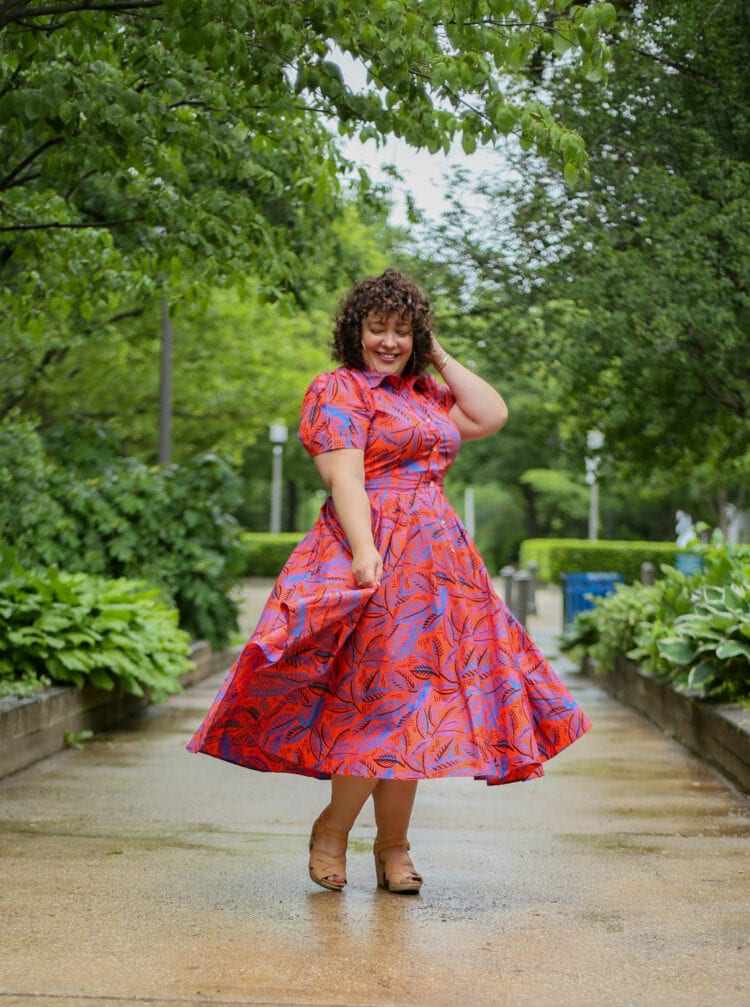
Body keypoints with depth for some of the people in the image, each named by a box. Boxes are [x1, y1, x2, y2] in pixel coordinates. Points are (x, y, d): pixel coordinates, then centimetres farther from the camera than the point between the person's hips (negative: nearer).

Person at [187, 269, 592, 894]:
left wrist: (439, 357, 12)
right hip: (376, 554, -7)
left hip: (436, 560, 7)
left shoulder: (425, 393, 21)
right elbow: (345, 477, -13)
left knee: (410, 701, 7)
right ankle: (332, 830, 7)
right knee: (384, 692, -10)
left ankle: (393, 847, 15)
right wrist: (365, 551, -25)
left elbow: (492, 415, 10)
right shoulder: (339, 390, -2)